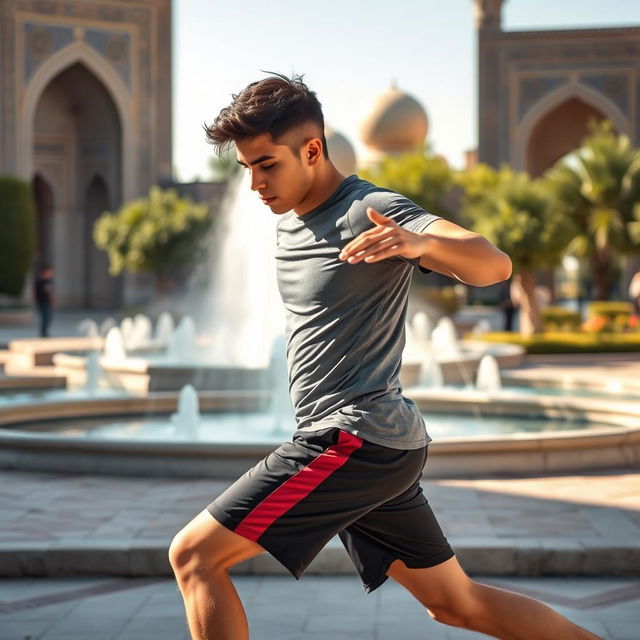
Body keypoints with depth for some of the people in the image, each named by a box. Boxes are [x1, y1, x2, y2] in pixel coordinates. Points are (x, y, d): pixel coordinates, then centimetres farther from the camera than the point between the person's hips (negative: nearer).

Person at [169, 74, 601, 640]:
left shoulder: (370, 211, -13)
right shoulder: (289, 219, 14)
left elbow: (494, 265, -27)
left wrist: (421, 241, -46)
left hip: (356, 440, -10)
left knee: (193, 555, -9)